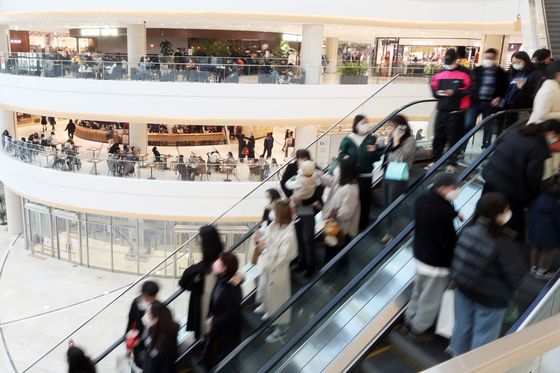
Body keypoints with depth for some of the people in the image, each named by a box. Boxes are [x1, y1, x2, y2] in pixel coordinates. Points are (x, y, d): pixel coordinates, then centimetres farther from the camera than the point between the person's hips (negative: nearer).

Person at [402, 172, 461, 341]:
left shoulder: (422, 198, -6)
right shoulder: (443, 211, -33)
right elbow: (449, 242, -25)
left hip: (420, 256, 8)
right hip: (437, 263, -8)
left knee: (418, 292, 28)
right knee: (430, 298, 14)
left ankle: (410, 321, 46)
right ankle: (418, 330, 33)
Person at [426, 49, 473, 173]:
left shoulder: (464, 73, -3)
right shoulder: (439, 74, 12)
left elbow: (468, 90, -6)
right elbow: (433, 87, 15)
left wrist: (454, 92, -18)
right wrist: (437, 92, -7)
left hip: (456, 112, -4)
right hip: (441, 111, 5)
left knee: (454, 138, 1)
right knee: (438, 136, 11)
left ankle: (452, 163, 12)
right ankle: (435, 160, 24)